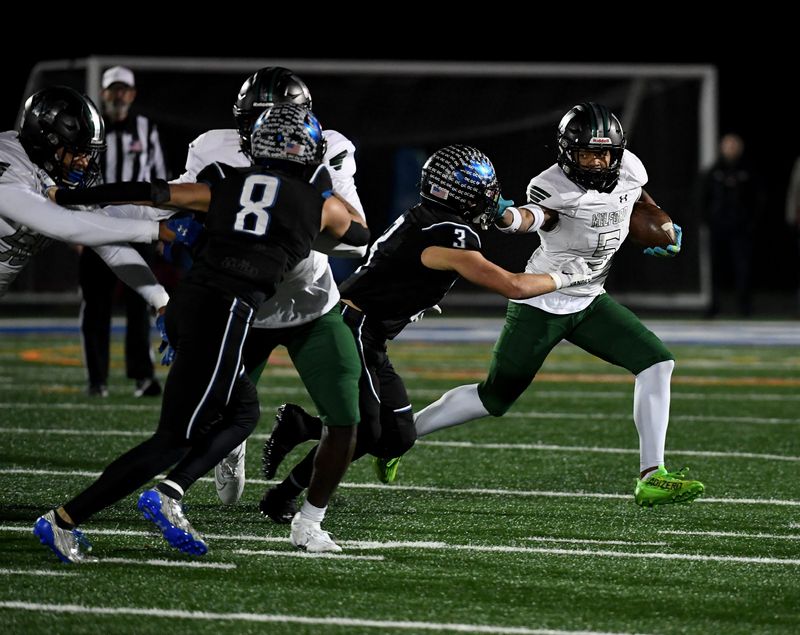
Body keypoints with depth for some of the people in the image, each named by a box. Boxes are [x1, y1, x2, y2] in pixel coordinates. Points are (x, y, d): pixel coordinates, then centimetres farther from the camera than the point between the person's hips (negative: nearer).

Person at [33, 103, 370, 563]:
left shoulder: (226, 185, 15)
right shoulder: (321, 202, 9)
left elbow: (149, 193, 14)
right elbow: (360, 233, 30)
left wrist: (66, 197, 21)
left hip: (188, 302, 6)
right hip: (226, 314, -6)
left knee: (242, 414, 22)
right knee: (177, 437, 0)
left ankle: (169, 493, 4)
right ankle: (65, 520, -3)